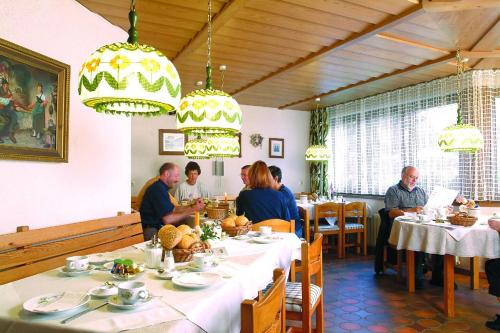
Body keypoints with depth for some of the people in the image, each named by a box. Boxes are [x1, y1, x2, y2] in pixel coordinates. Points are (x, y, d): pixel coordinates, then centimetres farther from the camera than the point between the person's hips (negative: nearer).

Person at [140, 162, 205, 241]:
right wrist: (192, 210, -16)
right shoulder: (159, 190, -19)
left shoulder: (160, 187, 14)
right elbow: (167, 220, -23)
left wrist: (192, 206, 3)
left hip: (157, 227, 10)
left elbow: (173, 209, 14)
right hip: (152, 232, -10)